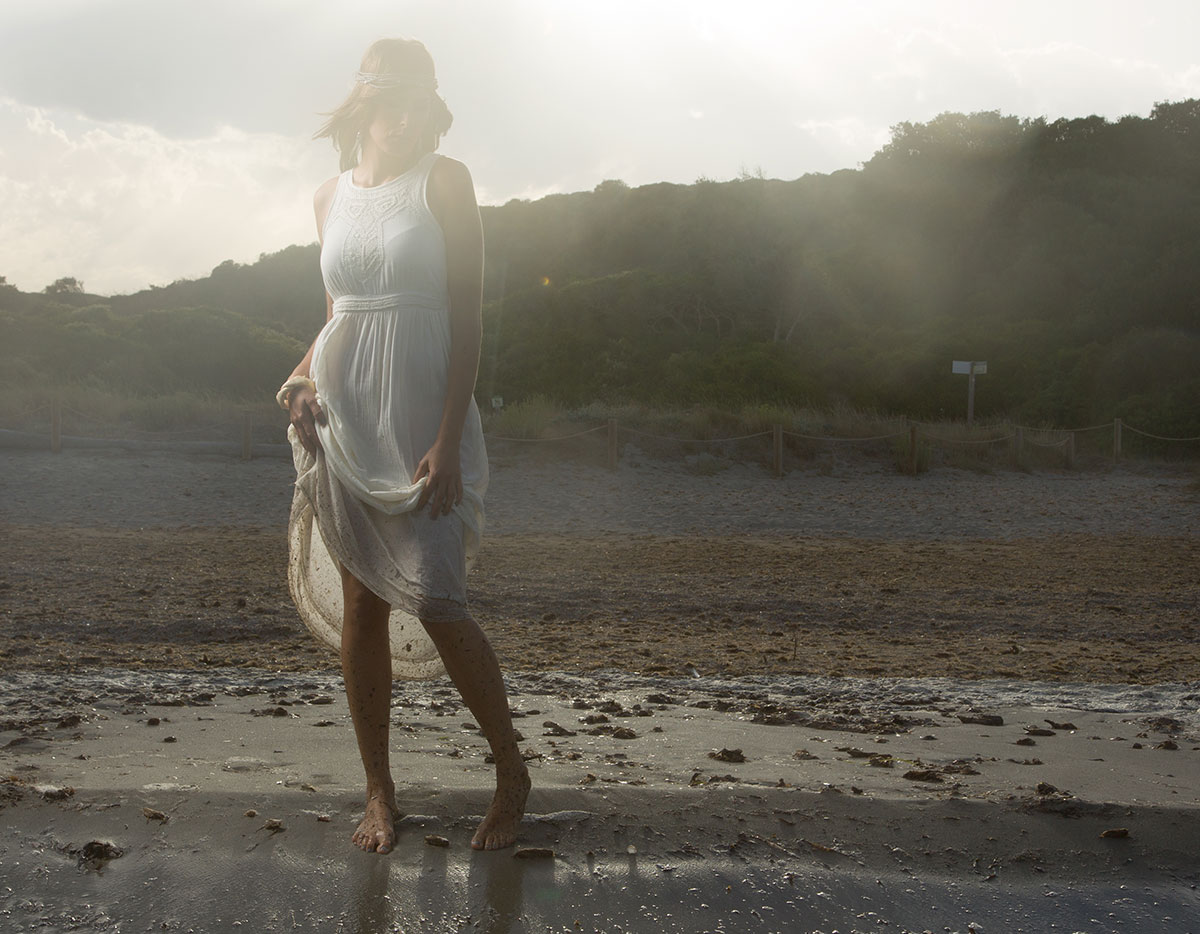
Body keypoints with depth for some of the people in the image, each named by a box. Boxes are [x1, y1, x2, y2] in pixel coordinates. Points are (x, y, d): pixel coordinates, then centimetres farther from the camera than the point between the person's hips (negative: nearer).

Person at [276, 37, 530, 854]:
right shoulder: (331, 197, 11)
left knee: (437, 605, -9)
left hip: (421, 419, -4)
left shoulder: (444, 180, -3)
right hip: (342, 418, 4)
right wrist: (305, 378, 0)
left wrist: (449, 442, -15)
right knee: (361, 605, 6)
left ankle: (513, 772, 12)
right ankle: (380, 794, 18)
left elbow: (467, 317, -8)